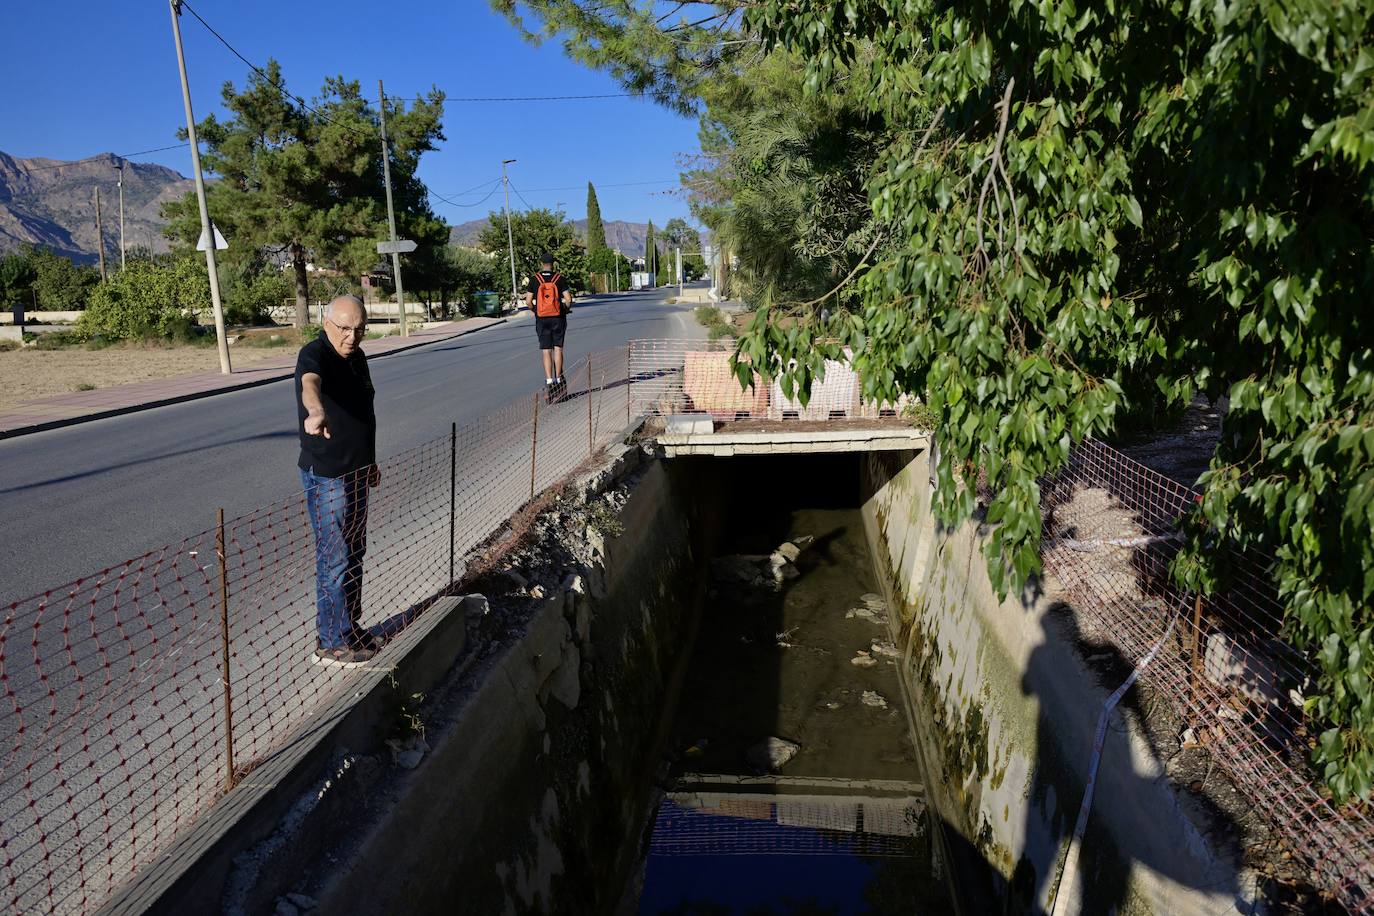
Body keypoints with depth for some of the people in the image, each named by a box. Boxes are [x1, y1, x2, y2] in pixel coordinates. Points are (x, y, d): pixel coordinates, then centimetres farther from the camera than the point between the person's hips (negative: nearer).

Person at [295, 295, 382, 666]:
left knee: (355, 552, 18)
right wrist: (316, 412, -65)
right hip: (326, 476, -9)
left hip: (355, 472, 9)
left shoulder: (357, 356, 8)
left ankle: (350, 628, 33)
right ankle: (331, 643, 12)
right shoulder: (314, 354, -19)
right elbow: (310, 383, -44)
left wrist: (370, 461, 24)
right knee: (335, 559, -2)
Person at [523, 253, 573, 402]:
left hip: (542, 319, 0)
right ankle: (558, 379, 11)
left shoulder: (534, 279, -1)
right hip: (558, 318, 0)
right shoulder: (560, 278, -3)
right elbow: (568, 299, -9)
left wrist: (535, 310, 14)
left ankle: (549, 381, -8)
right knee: (558, 348, 10)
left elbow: (528, 302, -5)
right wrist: (566, 309, 11)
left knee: (546, 350, 2)